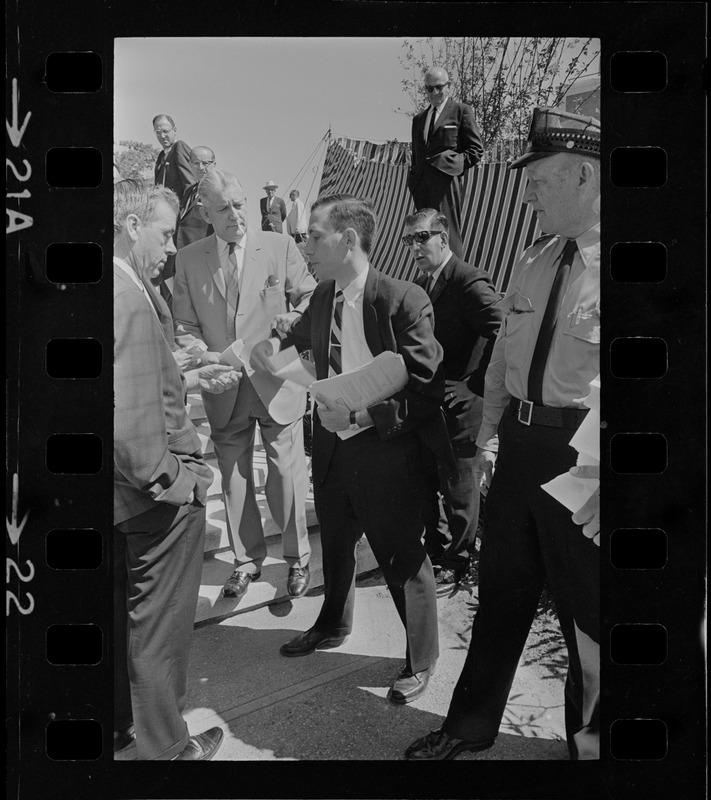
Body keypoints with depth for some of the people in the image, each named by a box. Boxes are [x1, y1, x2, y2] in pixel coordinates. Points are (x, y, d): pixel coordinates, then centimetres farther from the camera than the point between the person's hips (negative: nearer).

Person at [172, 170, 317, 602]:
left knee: (287, 475, 6)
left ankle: (298, 558, 27)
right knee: (234, 481, 13)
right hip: (224, 392, 2)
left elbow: (310, 297, 4)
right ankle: (247, 560, 33)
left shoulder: (280, 246, -3)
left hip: (276, 383, -2)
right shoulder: (188, 259, 2)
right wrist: (203, 356, -14)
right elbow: (185, 325, 4)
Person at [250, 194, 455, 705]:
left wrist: (362, 414, -27)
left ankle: (421, 660, 31)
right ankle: (333, 625, 52)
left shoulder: (404, 301, -20)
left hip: (384, 452, -7)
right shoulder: (323, 296, 2)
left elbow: (427, 390, -20)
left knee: (402, 558, 8)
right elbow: (303, 332, 24)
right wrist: (274, 343, 2)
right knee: (335, 544, 26)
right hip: (331, 446, 7)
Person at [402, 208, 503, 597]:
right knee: (425, 483, 17)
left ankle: (456, 564, 23)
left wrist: (474, 382, -17)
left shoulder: (470, 282, -15)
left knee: (458, 488, 6)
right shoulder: (421, 283, 11)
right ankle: (435, 551, 35)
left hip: (456, 405, -8)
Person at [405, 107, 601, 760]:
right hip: (519, 442, 7)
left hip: (583, 451, -6)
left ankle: (589, 736, 36)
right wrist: (489, 434, 14)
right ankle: (470, 727, 37)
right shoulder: (534, 260, 9)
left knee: (587, 606, 11)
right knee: (502, 590, 18)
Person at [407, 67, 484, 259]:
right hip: (421, 185, 6)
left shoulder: (461, 111, 4)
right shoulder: (419, 118, 22)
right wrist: (413, 181, 14)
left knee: (448, 234, -9)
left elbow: (476, 149, 1)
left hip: (446, 183, -6)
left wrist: (456, 166, -9)